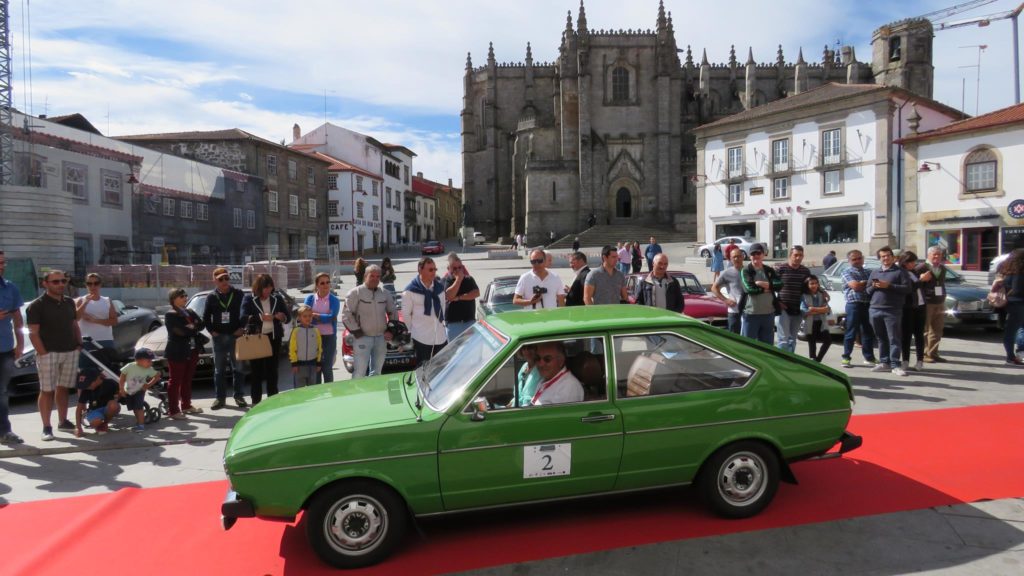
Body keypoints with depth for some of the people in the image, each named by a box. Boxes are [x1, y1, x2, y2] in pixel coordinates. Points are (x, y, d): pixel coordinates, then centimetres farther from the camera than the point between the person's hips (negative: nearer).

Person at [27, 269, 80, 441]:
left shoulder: (69, 302, 13)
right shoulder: (37, 305, -5)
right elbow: (33, 332, -9)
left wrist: (79, 344, 7)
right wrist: (43, 353, -16)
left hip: (71, 352, 5)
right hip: (49, 353, -5)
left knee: (63, 388, 13)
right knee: (47, 391, -2)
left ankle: (63, 421, 22)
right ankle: (46, 427, 1)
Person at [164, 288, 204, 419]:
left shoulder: (190, 312, 17)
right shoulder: (170, 315, -6)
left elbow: (201, 324, 8)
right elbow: (180, 331, -18)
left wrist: (191, 327, -9)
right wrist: (193, 329, -4)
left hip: (192, 350, 7)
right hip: (177, 352, -7)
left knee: (187, 380, 14)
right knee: (175, 381, -3)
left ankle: (186, 405, 24)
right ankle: (173, 410, 0)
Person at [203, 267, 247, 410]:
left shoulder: (239, 294, 0)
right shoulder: (211, 297, 5)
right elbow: (206, 317, 9)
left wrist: (242, 328, -6)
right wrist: (212, 331, -1)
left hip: (236, 336, -1)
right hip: (219, 337, 2)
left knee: (238, 368, 3)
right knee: (219, 370, 6)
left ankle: (239, 396, 11)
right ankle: (220, 398, 13)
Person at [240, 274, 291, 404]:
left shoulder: (277, 298, 8)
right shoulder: (249, 299, 1)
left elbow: (288, 316, 9)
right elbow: (244, 318, -11)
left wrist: (282, 316, -13)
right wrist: (261, 317, -20)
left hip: (274, 338, 2)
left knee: (272, 369, 7)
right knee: (256, 370, 2)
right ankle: (256, 401, 11)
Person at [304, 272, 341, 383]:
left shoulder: (334, 300, -1)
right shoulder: (310, 299, 3)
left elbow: (332, 317, -14)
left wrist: (314, 315, -8)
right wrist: (324, 318, -15)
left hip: (329, 337, -1)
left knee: (327, 368, 5)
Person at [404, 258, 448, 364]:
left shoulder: (440, 287, 6)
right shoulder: (410, 291, -10)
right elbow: (406, 314, -4)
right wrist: (410, 332, 0)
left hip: (441, 337, 5)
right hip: (421, 338, -5)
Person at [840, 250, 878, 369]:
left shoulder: (868, 272, 19)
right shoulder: (847, 272, 1)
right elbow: (855, 286, -12)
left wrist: (862, 284, -3)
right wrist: (868, 283, 1)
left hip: (868, 305, 5)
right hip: (854, 304, -5)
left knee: (868, 332, 9)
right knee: (851, 332, -3)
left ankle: (869, 358, 18)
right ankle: (846, 358, 3)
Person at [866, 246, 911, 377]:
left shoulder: (900, 271, 4)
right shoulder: (874, 273, 20)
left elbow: (907, 288, -6)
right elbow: (868, 291, 20)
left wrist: (888, 285, -13)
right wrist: (874, 286, -2)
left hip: (892, 311, -5)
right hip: (875, 310, 5)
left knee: (894, 339, -6)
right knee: (881, 338, 9)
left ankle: (896, 365, -6)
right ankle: (884, 362, 16)